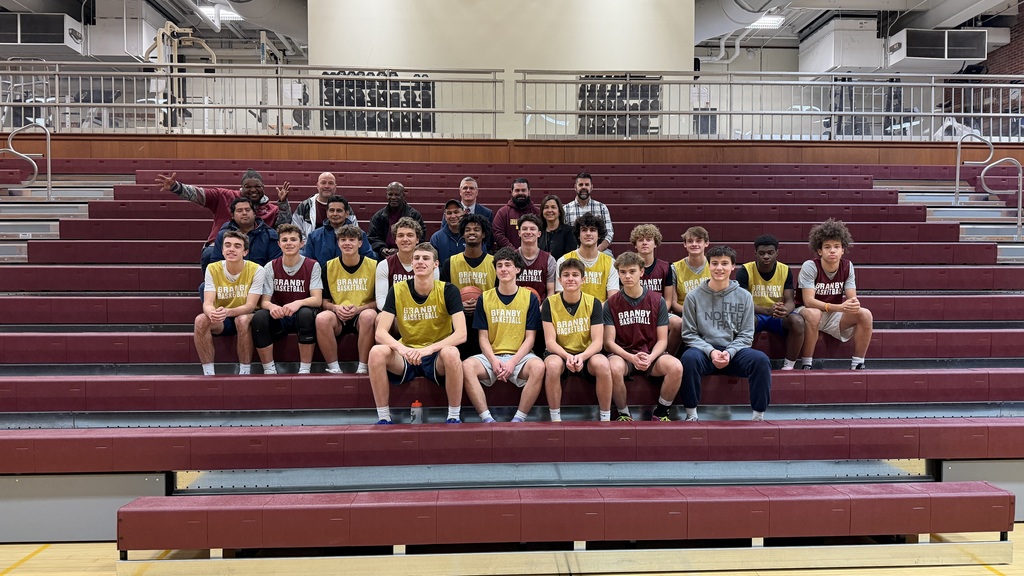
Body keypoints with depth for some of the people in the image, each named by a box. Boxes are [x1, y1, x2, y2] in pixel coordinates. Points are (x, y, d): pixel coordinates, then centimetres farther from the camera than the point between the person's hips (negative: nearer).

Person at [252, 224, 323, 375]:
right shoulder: (271, 267, 1)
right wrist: (272, 307, -30)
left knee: (306, 313, -36)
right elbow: (264, 301, -4)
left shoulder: (312, 266, -4)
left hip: (301, 317, -2)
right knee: (259, 317, -29)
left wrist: (298, 303, -35)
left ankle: (305, 369, -24)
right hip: (279, 318, 2)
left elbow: (317, 300, -13)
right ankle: (269, 369, -16)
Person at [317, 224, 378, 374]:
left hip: (362, 315, -2)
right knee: (322, 318, -32)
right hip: (338, 317, 2)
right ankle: (334, 368, -18)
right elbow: (324, 301, 10)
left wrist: (358, 309, -15)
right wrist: (336, 308, -13)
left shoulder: (373, 266, 0)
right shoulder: (329, 267, 6)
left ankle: (362, 368, -23)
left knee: (369, 315, -37)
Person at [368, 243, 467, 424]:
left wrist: (429, 348, -33)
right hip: (406, 356, 2)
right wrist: (401, 348, -32)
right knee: (377, 352, -27)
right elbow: (380, 332, -11)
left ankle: (454, 416, -16)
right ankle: (383, 417, -13)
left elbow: (461, 334, -19)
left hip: (437, 356, -2)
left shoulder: (448, 291, -9)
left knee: (451, 353, -35)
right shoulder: (397, 290, -4)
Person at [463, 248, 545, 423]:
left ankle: (519, 419, -25)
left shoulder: (530, 298, 4)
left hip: (519, 356, -1)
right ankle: (487, 419, -27)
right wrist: (493, 361, -13)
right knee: (467, 366, -29)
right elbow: (483, 337, 5)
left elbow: (530, 337, 1)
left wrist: (513, 362, -13)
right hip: (491, 356, 1)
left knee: (538, 366, -34)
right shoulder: (485, 298, 8)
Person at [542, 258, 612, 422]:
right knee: (552, 364, -35)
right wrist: (567, 356, -29)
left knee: (602, 363, -33)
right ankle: (555, 418, -17)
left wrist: (581, 357, -29)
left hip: (586, 355, 1)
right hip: (560, 354, 0)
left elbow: (598, 341, -9)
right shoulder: (550, 303, -5)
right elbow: (550, 341, -9)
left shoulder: (593, 303, -3)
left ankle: (605, 418, -14)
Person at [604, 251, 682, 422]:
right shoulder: (611, 303, 0)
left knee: (676, 367, -30)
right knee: (614, 368, -37)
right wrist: (631, 357, -21)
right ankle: (623, 413, -9)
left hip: (651, 355, 1)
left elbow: (662, 340, 1)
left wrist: (650, 358, -19)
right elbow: (609, 342, -4)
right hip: (623, 355, -1)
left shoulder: (657, 300, 2)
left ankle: (660, 412, -4)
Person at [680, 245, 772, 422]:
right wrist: (711, 351, -15)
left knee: (761, 359, -28)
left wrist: (729, 352, -14)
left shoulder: (744, 296, 6)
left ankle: (759, 415, -13)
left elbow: (746, 335, 5)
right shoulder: (693, 296, 2)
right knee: (689, 358, -35)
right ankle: (691, 414, -19)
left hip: (734, 351, 2)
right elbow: (689, 334, 1)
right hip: (704, 351, -1)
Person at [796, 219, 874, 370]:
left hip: (834, 315, 5)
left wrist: (854, 304, -35)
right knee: (813, 314, -38)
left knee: (866, 315, -18)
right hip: (808, 311, -4)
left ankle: (857, 364, -5)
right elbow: (808, 301, -27)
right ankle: (806, 364, -24)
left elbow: (851, 297, -8)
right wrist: (839, 307, -38)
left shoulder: (847, 266, -4)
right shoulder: (810, 266, -18)